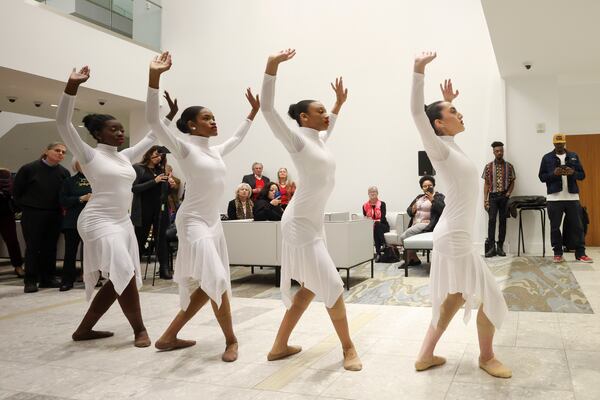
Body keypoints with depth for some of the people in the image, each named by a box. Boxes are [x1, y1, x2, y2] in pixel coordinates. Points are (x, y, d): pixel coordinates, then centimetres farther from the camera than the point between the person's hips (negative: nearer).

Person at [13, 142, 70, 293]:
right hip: (32, 215, -3)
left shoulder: (64, 172, 2)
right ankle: (30, 281, 7)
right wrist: (25, 206, 2)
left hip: (54, 216, 3)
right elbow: (16, 190, 1)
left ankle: (48, 278, 18)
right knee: (32, 247, 0)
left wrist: (61, 209, -1)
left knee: (50, 247, 8)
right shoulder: (29, 169, -6)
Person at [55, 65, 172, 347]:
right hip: (99, 222, -8)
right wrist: (72, 86, -27)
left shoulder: (125, 157, 12)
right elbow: (63, 123, -16)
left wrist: (169, 116, 16)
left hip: (122, 222, 8)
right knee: (125, 275, -14)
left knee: (119, 280, 7)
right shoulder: (89, 155, -6)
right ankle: (139, 329, 1)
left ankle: (84, 329, 21)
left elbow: (149, 138, 22)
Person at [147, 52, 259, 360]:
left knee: (204, 284, 9)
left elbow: (237, 138, 33)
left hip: (213, 221, 8)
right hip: (193, 221, -8)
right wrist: (154, 77, -29)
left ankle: (169, 337, 20)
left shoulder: (215, 151, 13)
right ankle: (230, 340, 2)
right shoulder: (184, 147, -7)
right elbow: (153, 120, -19)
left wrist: (254, 111, 34)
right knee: (215, 280, -15)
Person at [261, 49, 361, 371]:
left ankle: (279, 346, 23)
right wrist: (272, 66, -27)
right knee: (332, 286, -5)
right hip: (301, 223, -9)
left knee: (311, 286, 13)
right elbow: (267, 108, -20)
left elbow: (329, 125, 37)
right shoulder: (297, 140, -10)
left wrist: (339, 103, 33)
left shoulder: (319, 139, 12)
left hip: (314, 222, 9)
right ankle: (348, 347, 12)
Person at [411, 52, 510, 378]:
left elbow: (447, 124, 35)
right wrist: (419, 70, -27)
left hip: (455, 235, 9)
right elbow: (417, 112, -25)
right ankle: (486, 356, 26)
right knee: (488, 297, 5)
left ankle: (426, 355, 21)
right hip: (455, 237, -9)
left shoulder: (450, 146, 11)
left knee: (455, 298, 14)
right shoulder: (439, 149, -12)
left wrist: (448, 101, 26)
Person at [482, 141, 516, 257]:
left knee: (503, 221, 3)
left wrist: (508, 193, -6)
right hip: (493, 196, -1)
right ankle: (491, 247, -8)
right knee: (492, 220, -10)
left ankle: (500, 247, 9)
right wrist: (485, 200, -3)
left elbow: (512, 182, 10)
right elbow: (486, 184, 3)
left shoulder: (509, 166, 4)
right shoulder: (488, 166, 2)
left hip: (504, 197, 1)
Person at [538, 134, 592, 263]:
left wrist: (573, 172, -11)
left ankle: (580, 253, 10)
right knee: (555, 227, 4)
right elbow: (541, 176, 2)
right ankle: (557, 253, 13)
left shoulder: (574, 156, 10)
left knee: (577, 226, 3)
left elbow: (582, 175, 9)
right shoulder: (547, 158, 4)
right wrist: (554, 173, -15)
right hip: (554, 198, -1)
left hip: (572, 197, 2)